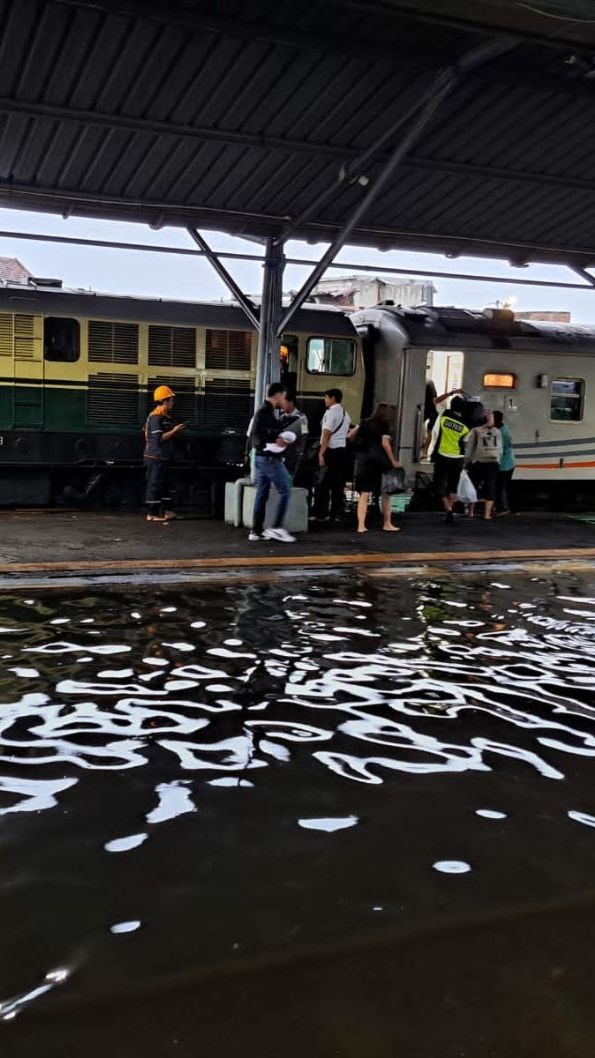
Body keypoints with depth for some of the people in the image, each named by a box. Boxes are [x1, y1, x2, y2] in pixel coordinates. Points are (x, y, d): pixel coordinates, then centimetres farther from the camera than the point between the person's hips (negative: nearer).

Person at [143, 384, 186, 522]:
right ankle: (152, 514, 1)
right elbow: (159, 438, -22)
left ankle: (165, 511, 18)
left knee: (164, 485, 13)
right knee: (154, 485, -4)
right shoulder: (156, 417, -15)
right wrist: (174, 430, -17)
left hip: (162, 458, 10)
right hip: (155, 458, -10)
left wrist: (175, 431, 9)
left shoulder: (164, 417, 15)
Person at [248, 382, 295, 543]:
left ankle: (256, 531, 12)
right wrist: (275, 440, -26)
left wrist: (280, 438, 11)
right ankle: (277, 528, -7)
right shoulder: (265, 411, -13)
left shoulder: (267, 411, 17)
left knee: (262, 493, 10)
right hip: (269, 458, -10)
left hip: (262, 457, 10)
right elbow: (256, 435, -20)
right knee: (285, 491, -6)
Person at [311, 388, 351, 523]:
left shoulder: (330, 412, -9)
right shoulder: (345, 413, 17)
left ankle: (320, 514, -5)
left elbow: (326, 435, -16)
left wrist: (321, 453, -17)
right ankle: (335, 514, 11)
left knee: (323, 484, -5)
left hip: (331, 451, -8)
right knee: (338, 484, 9)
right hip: (343, 449, 8)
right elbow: (346, 434, 16)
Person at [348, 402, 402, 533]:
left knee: (364, 494, 2)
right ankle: (387, 524, 16)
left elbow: (350, 436, 9)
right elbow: (385, 444, -14)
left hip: (363, 462, 4)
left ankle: (361, 525, -7)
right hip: (380, 462, -4)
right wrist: (393, 461, -9)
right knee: (386, 494, 11)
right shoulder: (384, 427, -4)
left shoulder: (364, 424, 9)